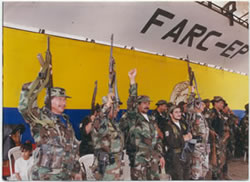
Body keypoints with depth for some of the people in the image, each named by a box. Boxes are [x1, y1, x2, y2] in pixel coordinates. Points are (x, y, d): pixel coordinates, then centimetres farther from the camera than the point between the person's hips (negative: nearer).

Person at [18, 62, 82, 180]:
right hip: (46, 176, -7)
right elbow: (24, 106, -28)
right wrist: (40, 79, -28)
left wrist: (77, 170, 16)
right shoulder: (41, 118, -8)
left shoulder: (66, 121, 13)